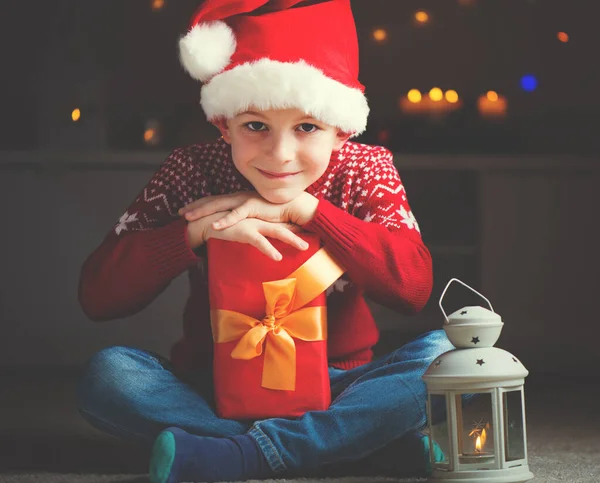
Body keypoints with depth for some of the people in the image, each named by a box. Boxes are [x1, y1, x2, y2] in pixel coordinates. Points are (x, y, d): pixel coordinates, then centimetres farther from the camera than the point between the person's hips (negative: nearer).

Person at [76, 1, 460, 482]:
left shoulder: (365, 170, -6)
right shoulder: (192, 172, -8)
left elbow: (415, 284, -20)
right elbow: (97, 293, -15)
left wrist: (302, 208, -23)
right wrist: (200, 228, -27)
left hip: (334, 388, 0)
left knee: (444, 354, -25)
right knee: (106, 373, -27)